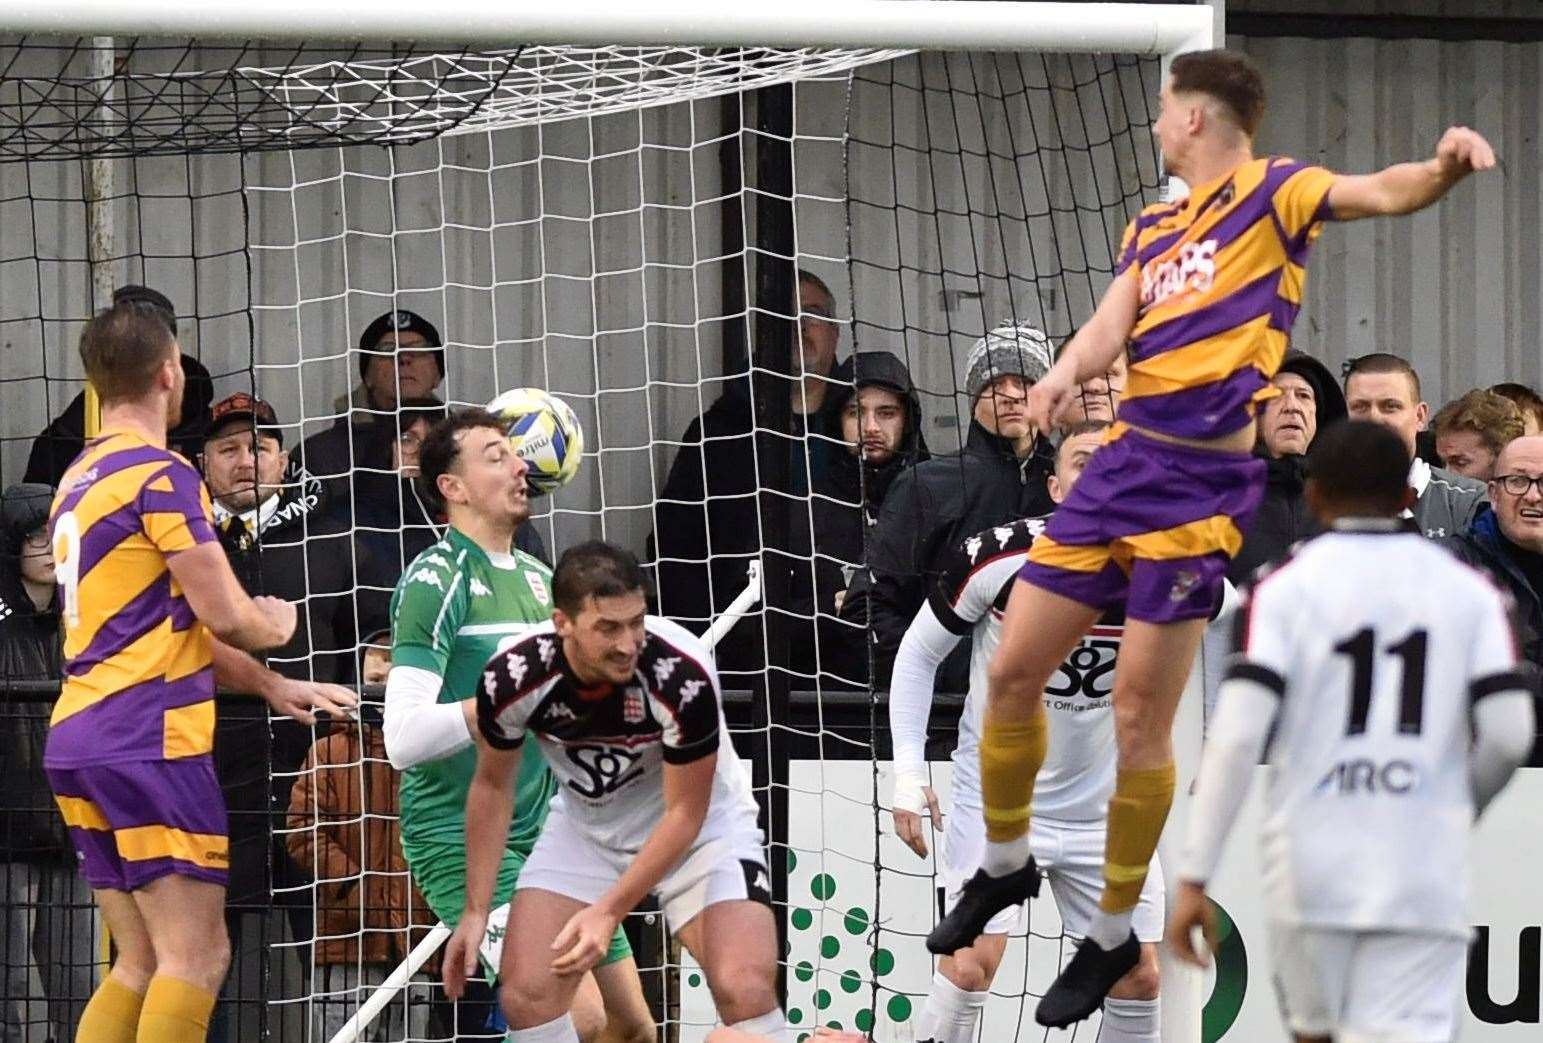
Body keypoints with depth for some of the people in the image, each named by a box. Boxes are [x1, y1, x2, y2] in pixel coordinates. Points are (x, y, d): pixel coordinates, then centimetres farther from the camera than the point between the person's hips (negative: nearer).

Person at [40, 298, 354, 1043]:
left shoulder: (80, 480, 18)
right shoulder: (161, 475, -10)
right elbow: (224, 615, -12)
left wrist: (272, 688, 26)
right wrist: (276, 627, 11)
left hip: (78, 737, 9)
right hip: (148, 738, -9)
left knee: (141, 964, 11)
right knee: (194, 957, -9)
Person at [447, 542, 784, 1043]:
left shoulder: (683, 677, -33)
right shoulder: (513, 680, -24)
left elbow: (684, 813, -20)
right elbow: (493, 786, -3)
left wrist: (608, 912, -26)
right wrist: (475, 911, -2)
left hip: (696, 825, -3)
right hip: (585, 826, 3)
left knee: (746, 993, -22)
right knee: (527, 996, -9)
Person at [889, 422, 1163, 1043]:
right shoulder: (998, 556, -15)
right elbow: (918, 654, -3)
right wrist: (908, 776, -7)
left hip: (1104, 806, 3)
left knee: (1138, 977, 3)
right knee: (971, 965, -15)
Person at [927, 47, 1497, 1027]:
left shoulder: (1271, 192, -4)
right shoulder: (1152, 229, 17)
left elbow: (1377, 193, -20)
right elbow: (1109, 328, 5)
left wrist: (1441, 169, -43)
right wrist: (1065, 373, -18)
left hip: (1202, 485, -7)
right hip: (1122, 463, 7)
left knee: (1140, 718, -4)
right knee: (1014, 673, 11)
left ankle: (1114, 937, 11)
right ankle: (1005, 865, 33)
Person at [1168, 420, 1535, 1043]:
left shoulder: (1285, 589, 1)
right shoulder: (1467, 591, 6)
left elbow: (1238, 734, -9)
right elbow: (1509, 733, 0)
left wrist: (1194, 879, -8)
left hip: (1311, 873, 0)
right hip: (1425, 881, 0)